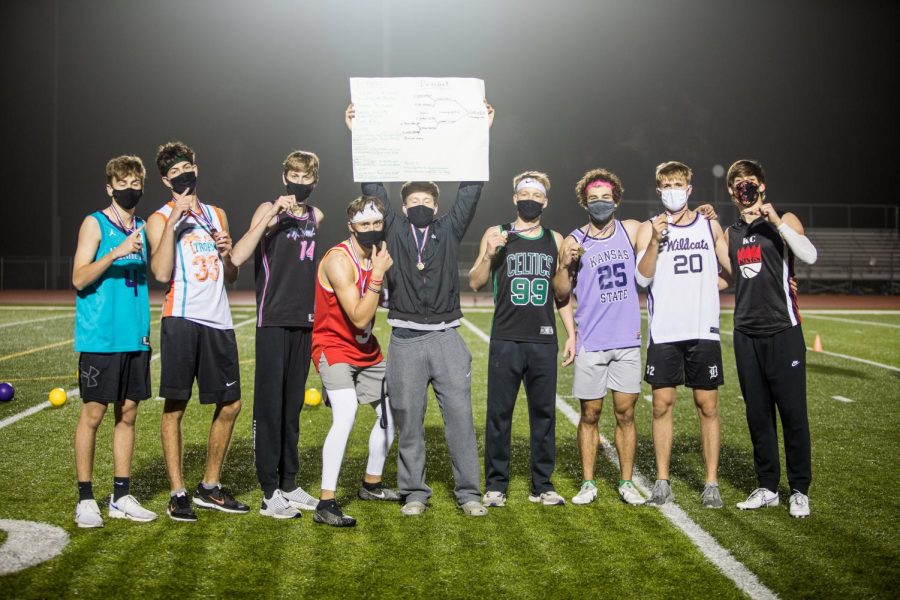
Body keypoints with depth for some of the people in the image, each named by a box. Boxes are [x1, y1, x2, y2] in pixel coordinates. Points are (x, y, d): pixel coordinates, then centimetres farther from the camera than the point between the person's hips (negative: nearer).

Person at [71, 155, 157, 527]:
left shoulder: (144, 228, 14)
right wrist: (116, 253, -23)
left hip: (135, 338, 6)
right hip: (100, 338, -5)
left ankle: (121, 497, 16)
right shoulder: (95, 224, -3)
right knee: (93, 413, -1)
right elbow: (79, 278, -11)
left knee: (127, 413, 8)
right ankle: (85, 499, 9)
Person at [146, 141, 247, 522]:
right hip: (182, 319, -6)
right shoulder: (160, 219, 2)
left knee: (230, 404, 8)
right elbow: (161, 272, -15)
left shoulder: (217, 216, 19)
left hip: (218, 321, 6)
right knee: (175, 406, -4)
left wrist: (226, 253, 1)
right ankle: (177, 494, 5)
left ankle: (210, 487, 22)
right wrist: (175, 218, -16)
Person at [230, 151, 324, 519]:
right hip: (274, 321, -6)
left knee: (293, 406, 12)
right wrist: (272, 213, -26)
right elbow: (237, 257, -21)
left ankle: (289, 484, 20)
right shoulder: (269, 211, -6)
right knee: (269, 405, -3)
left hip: (304, 322, 6)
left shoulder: (316, 217, 12)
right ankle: (270, 493, 1)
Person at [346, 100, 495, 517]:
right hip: (405, 340, 0)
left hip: (447, 338, 0)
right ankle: (414, 493, 14)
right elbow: (372, 187, 9)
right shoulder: (394, 230, 10)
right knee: (407, 419, 4)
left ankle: (469, 492, 5)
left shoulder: (449, 231, 10)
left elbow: (470, 189, 9)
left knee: (460, 415, -1)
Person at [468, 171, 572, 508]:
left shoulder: (555, 240, 12)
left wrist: (571, 334, 9)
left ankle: (542, 485, 16)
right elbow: (475, 283, 1)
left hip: (544, 341, 2)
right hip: (506, 340, -2)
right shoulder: (496, 235, 4)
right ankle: (495, 485, 11)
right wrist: (489, 254, -16)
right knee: (499, 413, 1)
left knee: (544, 413, 6)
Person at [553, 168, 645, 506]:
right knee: (590, 415, 6)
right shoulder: (573, 242, 0)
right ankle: (588, 483, 16)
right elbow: (560, 294, 2)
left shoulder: (631, 230, 5)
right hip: (590, 343, -1)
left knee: (625, 414, 6)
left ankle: (626, 483, 16)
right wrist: (565, 263, -15)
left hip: (628, 340, 1)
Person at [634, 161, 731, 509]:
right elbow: (643, 278, -8)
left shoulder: (710, 226, 10)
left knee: (708, 405, 2)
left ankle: (711, 483, 8)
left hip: (703, 331, 1)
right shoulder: (649, 229, 5)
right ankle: (662, 481, 10)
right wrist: (655, 241, -20)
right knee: (662, 404, 1)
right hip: (663, 333, -1)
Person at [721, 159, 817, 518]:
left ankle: (800, 490, 10)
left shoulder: (783, 221, -1)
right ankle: (767, 487, 18)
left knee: (792, 412, 0)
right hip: (746, 334, 5)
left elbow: (809, 256, -19)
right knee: (758, 415, 9)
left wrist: (776, 221, -22)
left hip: (782, 331, -5)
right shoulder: (729, 233, 14)